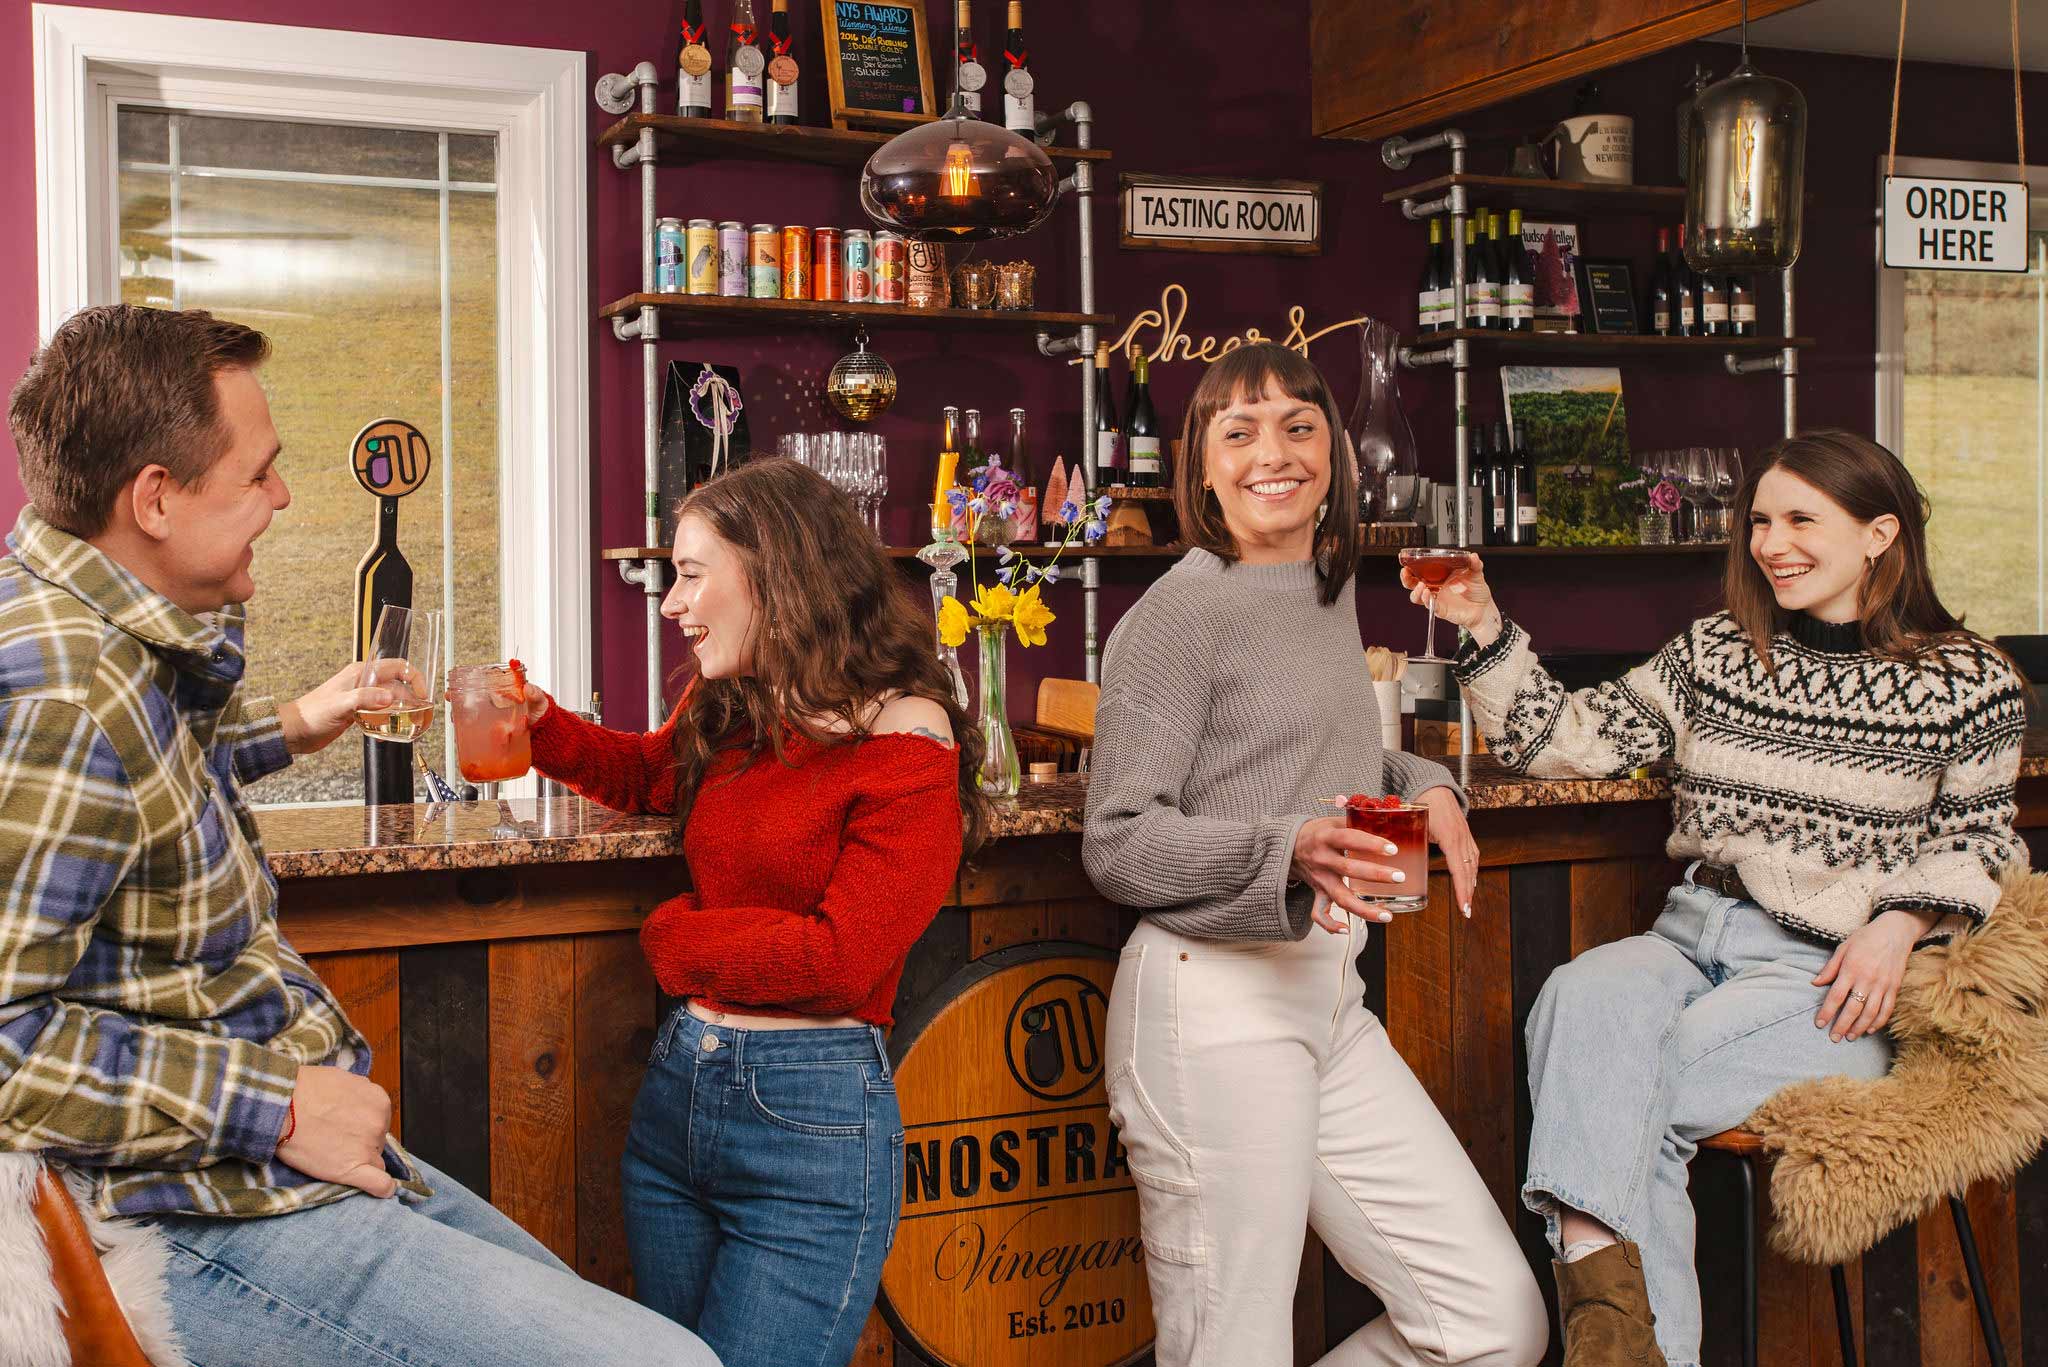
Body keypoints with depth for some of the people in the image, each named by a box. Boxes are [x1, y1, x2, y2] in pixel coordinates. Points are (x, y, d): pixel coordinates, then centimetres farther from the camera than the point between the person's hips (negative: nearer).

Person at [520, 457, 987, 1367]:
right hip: (674, 1087, 7)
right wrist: (541, 726, 13)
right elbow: (645, 773, 31)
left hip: (812, 1120, -7)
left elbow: (836, 960, -20)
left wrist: (675, 938, -7)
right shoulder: (723, 712, 8)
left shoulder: (905, 745, -14)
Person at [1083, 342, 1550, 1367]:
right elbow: (1118, 842, -11)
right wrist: (1290, 852, -26)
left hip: (1331, 1002, 8)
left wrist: (1421, 785, 11)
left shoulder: (1331, 594, 16)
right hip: (1214, 1003, -8)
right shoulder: (1179, 611, -8)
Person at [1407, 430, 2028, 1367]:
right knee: (1585, 996, -33)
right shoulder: (1714, 655, 12)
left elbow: (1972, 841, 12)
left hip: (1831, 978, -3)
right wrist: (1485, 630, -5)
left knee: (1613, 1093, -30)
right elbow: (1565, 739, 7)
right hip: (1695, 938, 3)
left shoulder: (1967, 684, 6)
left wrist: (1899, 924, -7)